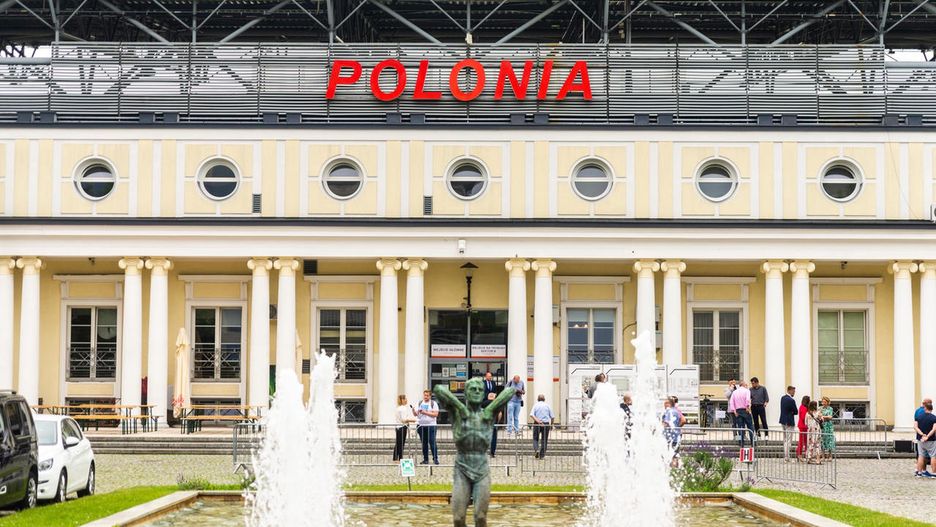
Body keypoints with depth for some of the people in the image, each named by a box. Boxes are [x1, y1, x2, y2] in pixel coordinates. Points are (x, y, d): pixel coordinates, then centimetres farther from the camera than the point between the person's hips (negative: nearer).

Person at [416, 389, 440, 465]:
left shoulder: (433, 403, 2)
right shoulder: (420, 403, 13)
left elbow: (436, 414, -8)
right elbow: (416, 414, 10)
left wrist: (425, 413, -15)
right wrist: (415, 411, -13)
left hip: (431, 425, -4)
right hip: (421, 426, 4)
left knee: (432, 443, -8)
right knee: (424, 443, 6)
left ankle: (435, 458, -4)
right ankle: (425, 459, 10)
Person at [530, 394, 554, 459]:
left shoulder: (536, 405, 4)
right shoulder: (547, 406, 5)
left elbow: (531, 415, -13)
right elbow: (552, 417, 1)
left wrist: (537, 420, -19)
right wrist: (551, 424, 15)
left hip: (537, 424, 0)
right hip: (546, 424, 0)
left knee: (535, 438, 12)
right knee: (544, 440, 7)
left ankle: (536, 449, -14)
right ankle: (542, 455, 6)